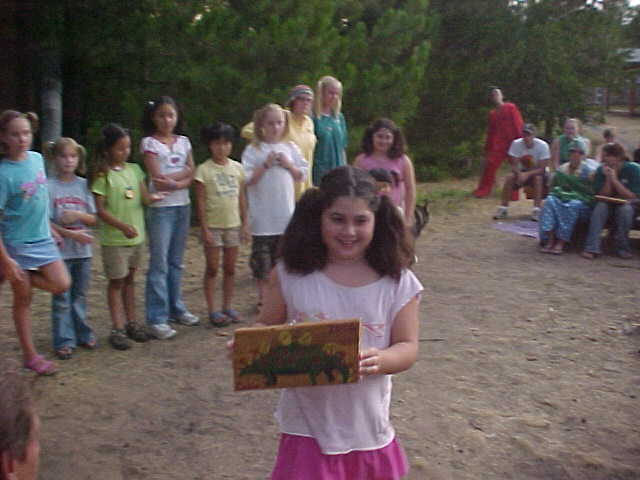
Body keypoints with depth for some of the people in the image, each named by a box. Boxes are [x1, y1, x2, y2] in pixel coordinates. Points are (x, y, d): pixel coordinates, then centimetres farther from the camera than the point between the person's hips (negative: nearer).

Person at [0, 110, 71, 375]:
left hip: (42, 239, 5)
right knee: (23, 299, 6)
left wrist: (51, 230, 17)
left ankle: (23, 280, 19)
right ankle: (30, 356, 19)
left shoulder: (37, 158, -1)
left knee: (61, 284, -5)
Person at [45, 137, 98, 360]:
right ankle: (64, 341, 11)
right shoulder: (49, 186, -6)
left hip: (83, 250, 3)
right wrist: (71, 234, -18)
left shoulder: (84, 185, 4)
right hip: (60, 250, -3)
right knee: (61, 298, 3)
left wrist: (78, 215, -15)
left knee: (80, 296, 14)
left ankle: (83, 333, 27)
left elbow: (94, 219, 3)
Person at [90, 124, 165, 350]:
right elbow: (100, 210, -14)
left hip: (136, 235, 6)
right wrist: (123, 226, -24)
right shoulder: (103, 175, -10)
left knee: (130, 279, 15)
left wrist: (151, 197, -14)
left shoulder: (134, 169, 8)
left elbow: (143, 196, 9)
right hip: (114, 238, -5)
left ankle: (131, 323, 24)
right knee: (116, 281, 1)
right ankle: (117, 329, 6)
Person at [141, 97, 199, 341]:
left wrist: (172, 182, -14)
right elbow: (158, 181, -11)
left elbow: (191, 174, 2)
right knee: (159, 263, -5)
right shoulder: (150, 143, -3)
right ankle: (156, 318, -2)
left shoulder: (184, 142, 11)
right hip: (160, 208, -5)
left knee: (176, 261, 13)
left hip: (183, 206, 5)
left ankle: (176, 308, 24)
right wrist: (181, 178, -5)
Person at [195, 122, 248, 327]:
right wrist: (204, 229, -12)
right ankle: (212, 310, 10)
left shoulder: (237, 168, 5)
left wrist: (244, 224, 6)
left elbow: (241, 198, 9)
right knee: (212, 268, 3)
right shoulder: (204, 170, -7)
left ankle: (227, 307, 21)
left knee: (230, 268, 10)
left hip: (233, 224, 4)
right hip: (213, 225, -4)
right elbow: (200, 202, -8)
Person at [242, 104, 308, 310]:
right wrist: (266, 164, -17)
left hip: (286, 214, 3)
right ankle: (262, 297, 16)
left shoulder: (290, 148, 7)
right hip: (263, 215, -3)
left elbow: (302, 175, 9)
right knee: (262, 258, 4)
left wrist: (288, 165, -7)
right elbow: (248, 179, -10)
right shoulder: (253, 150, -4)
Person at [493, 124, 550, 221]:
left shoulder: (542, 145, -20)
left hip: (537, 173, -2)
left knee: (538, 178, -35)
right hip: (521, 172, 2)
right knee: (509, 177, -26)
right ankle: (503, 208, -20)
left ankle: (536, 210, -34)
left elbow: (542, 169, -22)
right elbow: (514, 165, -12)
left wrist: (527, 175, -36)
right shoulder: (516, 144, -14)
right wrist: (519, 174, -34)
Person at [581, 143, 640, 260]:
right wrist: (608, 178, -25)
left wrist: (614, 179, -24)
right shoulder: (601, 170, -8)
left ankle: (623, 247, -17)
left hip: (626, 204, -2)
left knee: (625, 208, -33)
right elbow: (602, 196, -10)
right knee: (600, 206, -29)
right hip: (608, 204, 2)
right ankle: (592, 248, -35)